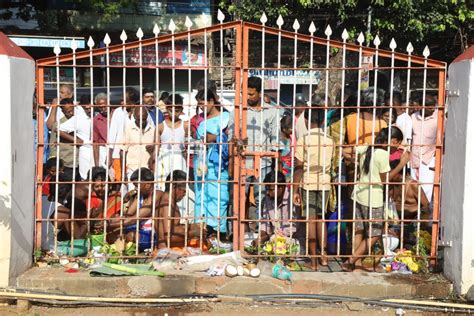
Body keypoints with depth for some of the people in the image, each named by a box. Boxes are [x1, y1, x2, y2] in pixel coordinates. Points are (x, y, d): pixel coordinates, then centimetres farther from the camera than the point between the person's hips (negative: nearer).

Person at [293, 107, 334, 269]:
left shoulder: (303, 140, -9)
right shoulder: (330, 141, 3)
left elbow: (299, 168, -10)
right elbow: (330, 165, 6)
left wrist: (295, 190, -6)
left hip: (308, 184, -3)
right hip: (324, 183, 3)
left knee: (310, 219, 2)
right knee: (321, 218, 15)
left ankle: (313, 258, 6)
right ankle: (323, 254, 18)